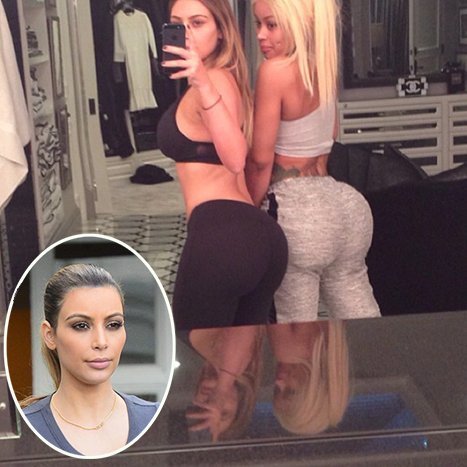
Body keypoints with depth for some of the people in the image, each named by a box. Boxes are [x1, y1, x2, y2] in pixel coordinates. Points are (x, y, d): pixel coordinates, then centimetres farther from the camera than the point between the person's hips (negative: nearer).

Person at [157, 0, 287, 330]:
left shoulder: (215, 81, -8)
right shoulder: (228, 79, 20)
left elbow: (235, 159, -26)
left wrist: (204, 85, -32)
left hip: (220, 235, -10)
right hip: (261, 235, 10)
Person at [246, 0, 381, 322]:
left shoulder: (275, 71, -14)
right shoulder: (325, 66, 8)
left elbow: (261, 158, -9)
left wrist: (249, 208, 2)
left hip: (299, 213, -8)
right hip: (344, 203, 8)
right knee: (361, 321, 14)